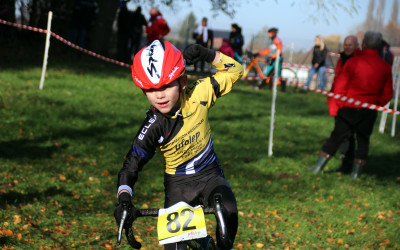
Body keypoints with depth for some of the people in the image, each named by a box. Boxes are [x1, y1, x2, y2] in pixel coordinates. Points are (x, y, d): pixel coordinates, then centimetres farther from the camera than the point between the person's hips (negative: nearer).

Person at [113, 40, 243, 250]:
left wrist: (207, 54, -23)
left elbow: (234, 71, -6)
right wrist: (124, 199, -36)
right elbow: (130, 167, -18)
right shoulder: (153, 128, -21)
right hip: (178, 184, -1)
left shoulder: (196, 96, -16)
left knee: (228, 210, -31)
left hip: (209, 176, 1)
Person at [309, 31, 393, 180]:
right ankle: (356, 173, 15)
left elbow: (339, 87, -9)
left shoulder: (353, 62, -12)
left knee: (336, 138, 6)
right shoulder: (385, 67, -2)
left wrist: (341, 105, 4)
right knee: (363, 140, 14)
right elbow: (387, 94, 6)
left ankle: (318, 167, 10)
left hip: (349, 108, -2)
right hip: (370, 112, 2)